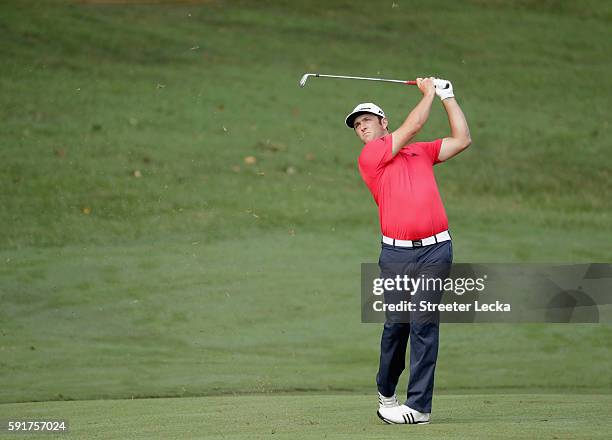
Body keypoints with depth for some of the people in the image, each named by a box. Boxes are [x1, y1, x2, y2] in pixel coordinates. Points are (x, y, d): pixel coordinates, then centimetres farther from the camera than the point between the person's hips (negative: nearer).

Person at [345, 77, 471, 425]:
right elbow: (413, 126, -1)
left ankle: (420, 405, -5)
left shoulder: (421, 151, 18)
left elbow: (462, 139, 18)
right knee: (396, 324, 2)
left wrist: (447, 97, 20)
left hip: (435, 249, 1)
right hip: (396, 252, -1)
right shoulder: (370, 156, 4)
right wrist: (429, 92, 13)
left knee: (424, 324, -5)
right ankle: (386, 393, 22)